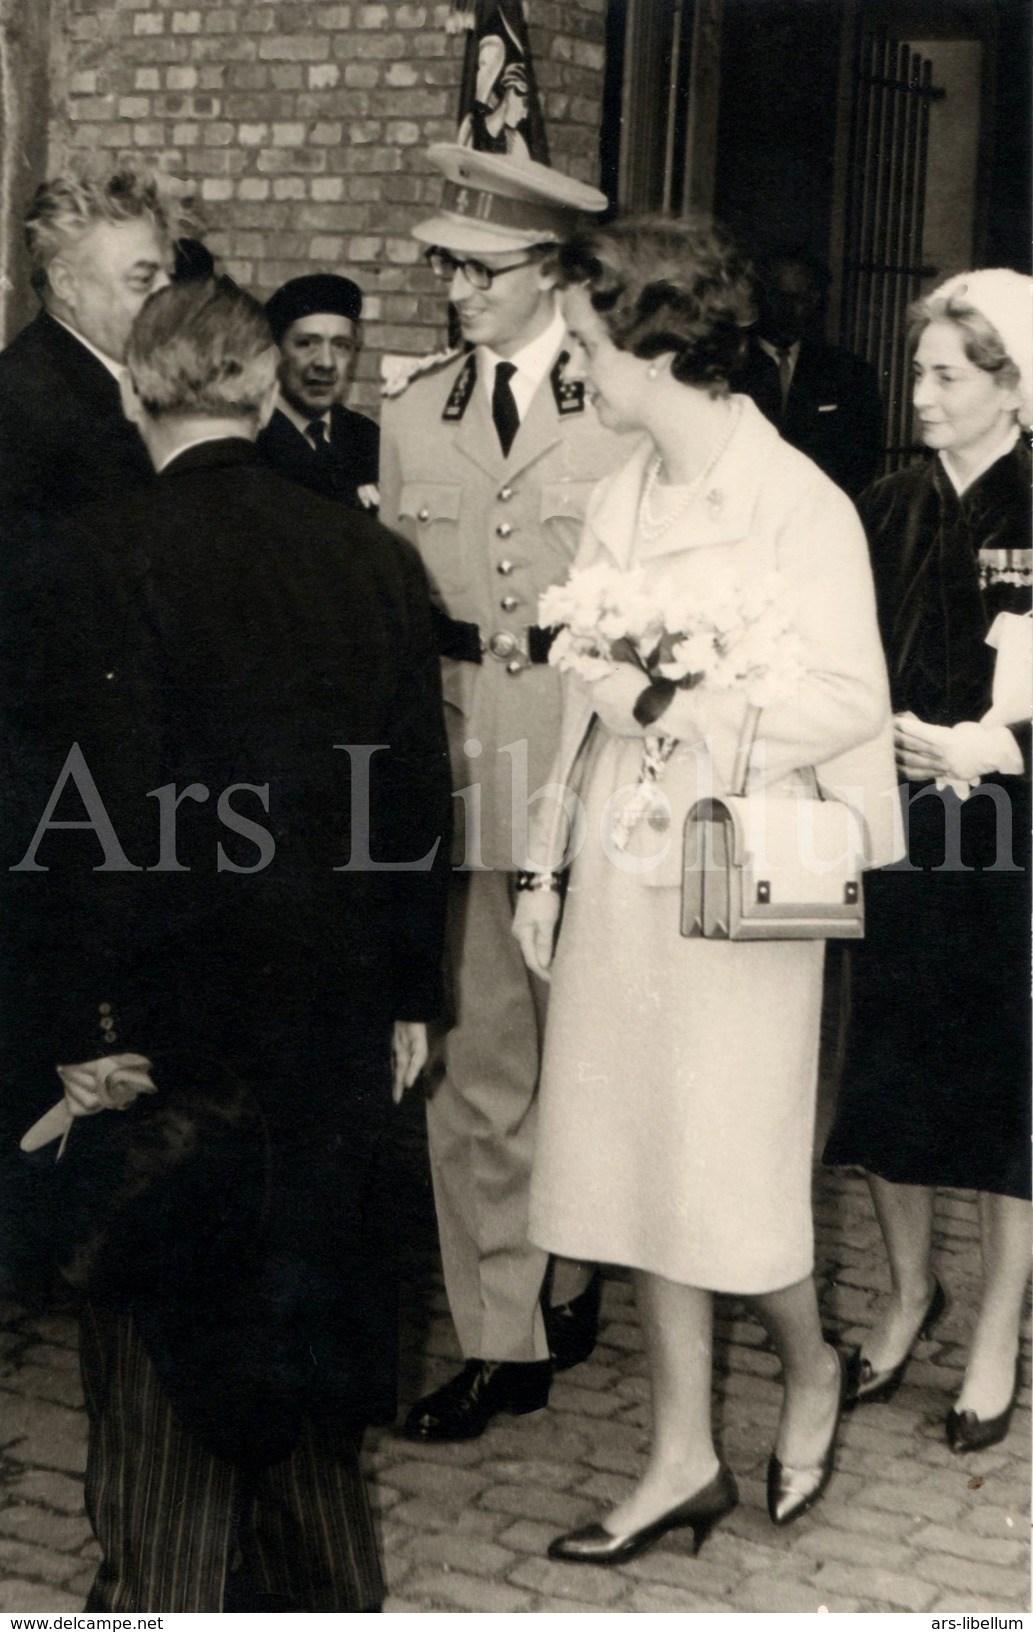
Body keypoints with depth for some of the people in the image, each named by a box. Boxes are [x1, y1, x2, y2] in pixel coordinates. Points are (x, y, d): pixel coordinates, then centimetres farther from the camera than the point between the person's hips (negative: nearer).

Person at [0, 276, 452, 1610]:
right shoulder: (377, 561, -2)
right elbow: (416, 797, 2)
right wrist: (408, 996, 11)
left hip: (159, 1016, -4)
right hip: (332, 1014, 4)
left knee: (164, 1340, 11)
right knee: (309, 1293, 19)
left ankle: (165, 1591, 22)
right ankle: (321, 1580, 34)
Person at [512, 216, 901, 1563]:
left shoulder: (799, 504, -11)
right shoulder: (616, 503, 10)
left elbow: (849, 700, -12)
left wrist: (678, 707, -17)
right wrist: (547, 863, 12)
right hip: (619, 876, 7)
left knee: (726, 1184, 1)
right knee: (633, 1166, 10)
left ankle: (810, 1369, 32)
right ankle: (684, 1461, 23)